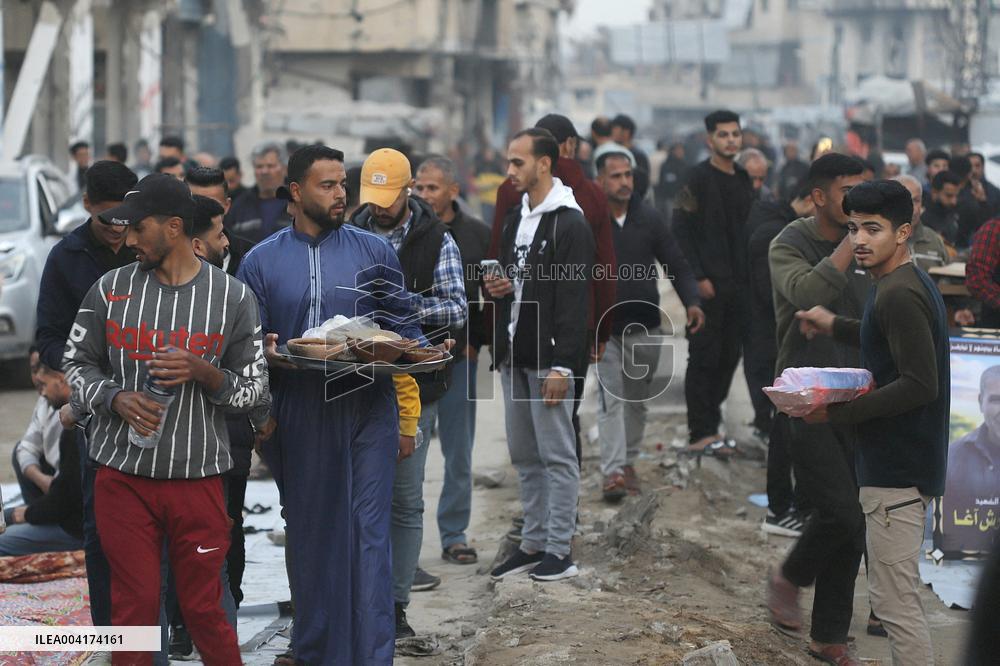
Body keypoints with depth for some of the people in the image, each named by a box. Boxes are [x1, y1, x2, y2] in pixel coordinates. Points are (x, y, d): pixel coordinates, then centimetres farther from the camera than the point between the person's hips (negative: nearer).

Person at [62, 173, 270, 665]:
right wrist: (116, 399, -8)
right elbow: (76, 362, 12)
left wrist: (204, 372, -15)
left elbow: (254, 389, 4)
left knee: (204, 609, 2)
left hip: (198, 477, -1)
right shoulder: (111, 288, 4)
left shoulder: (232, 297, 0)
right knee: (134, 606, 3)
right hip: (122, 476, 1)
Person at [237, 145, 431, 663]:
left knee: (367, 534, -7)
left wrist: (425, 352, -14)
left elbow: (404, 330, 7)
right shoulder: (261, 261, 6)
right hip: (297, 416, 1)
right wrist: (265, 354, -18)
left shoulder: (374, 251, 5)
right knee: (308, 536, 10)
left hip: (366, 410, -1)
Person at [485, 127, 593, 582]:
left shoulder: (570, 224, -13)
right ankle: (533, 543, 21)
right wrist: (497, 286, 1)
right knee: (524, 455, 13)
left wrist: (562, 365, -21)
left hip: (548, 360, -9)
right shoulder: (515, 219, 14)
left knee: (557, 455, -2)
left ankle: (559, 550, 4)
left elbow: (573, 300, -17)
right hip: (513, 356, 9)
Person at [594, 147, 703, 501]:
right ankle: (612, 471, -14)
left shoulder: (649, 217, 3)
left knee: (637, 398, 12)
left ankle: (628, 462, 26)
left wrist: (691, 302, -10)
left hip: (644, 325, 4)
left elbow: (677, 265, 6)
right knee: (610, 396, -11)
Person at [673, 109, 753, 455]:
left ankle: (708, 425, 17)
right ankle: (700, 433, 0)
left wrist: (746, 275, 11)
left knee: (728, 357, 8)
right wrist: (699, 277, -16)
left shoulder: (743, 180, 15)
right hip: (708, 284, -7)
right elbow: (681, 230, -11)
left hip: (736, 284, 7)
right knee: (704, 357, -4)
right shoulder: (698, 178, -7)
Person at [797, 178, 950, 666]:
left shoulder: (898, 295, -20)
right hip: (907, 461, 11)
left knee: (894, 601, -9)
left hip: (895, 470, -11)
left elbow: (919, 384, -25)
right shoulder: (911, 284, 12)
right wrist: (835, 326, 27)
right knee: (901, 595, 19)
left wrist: (839, 412, -20)